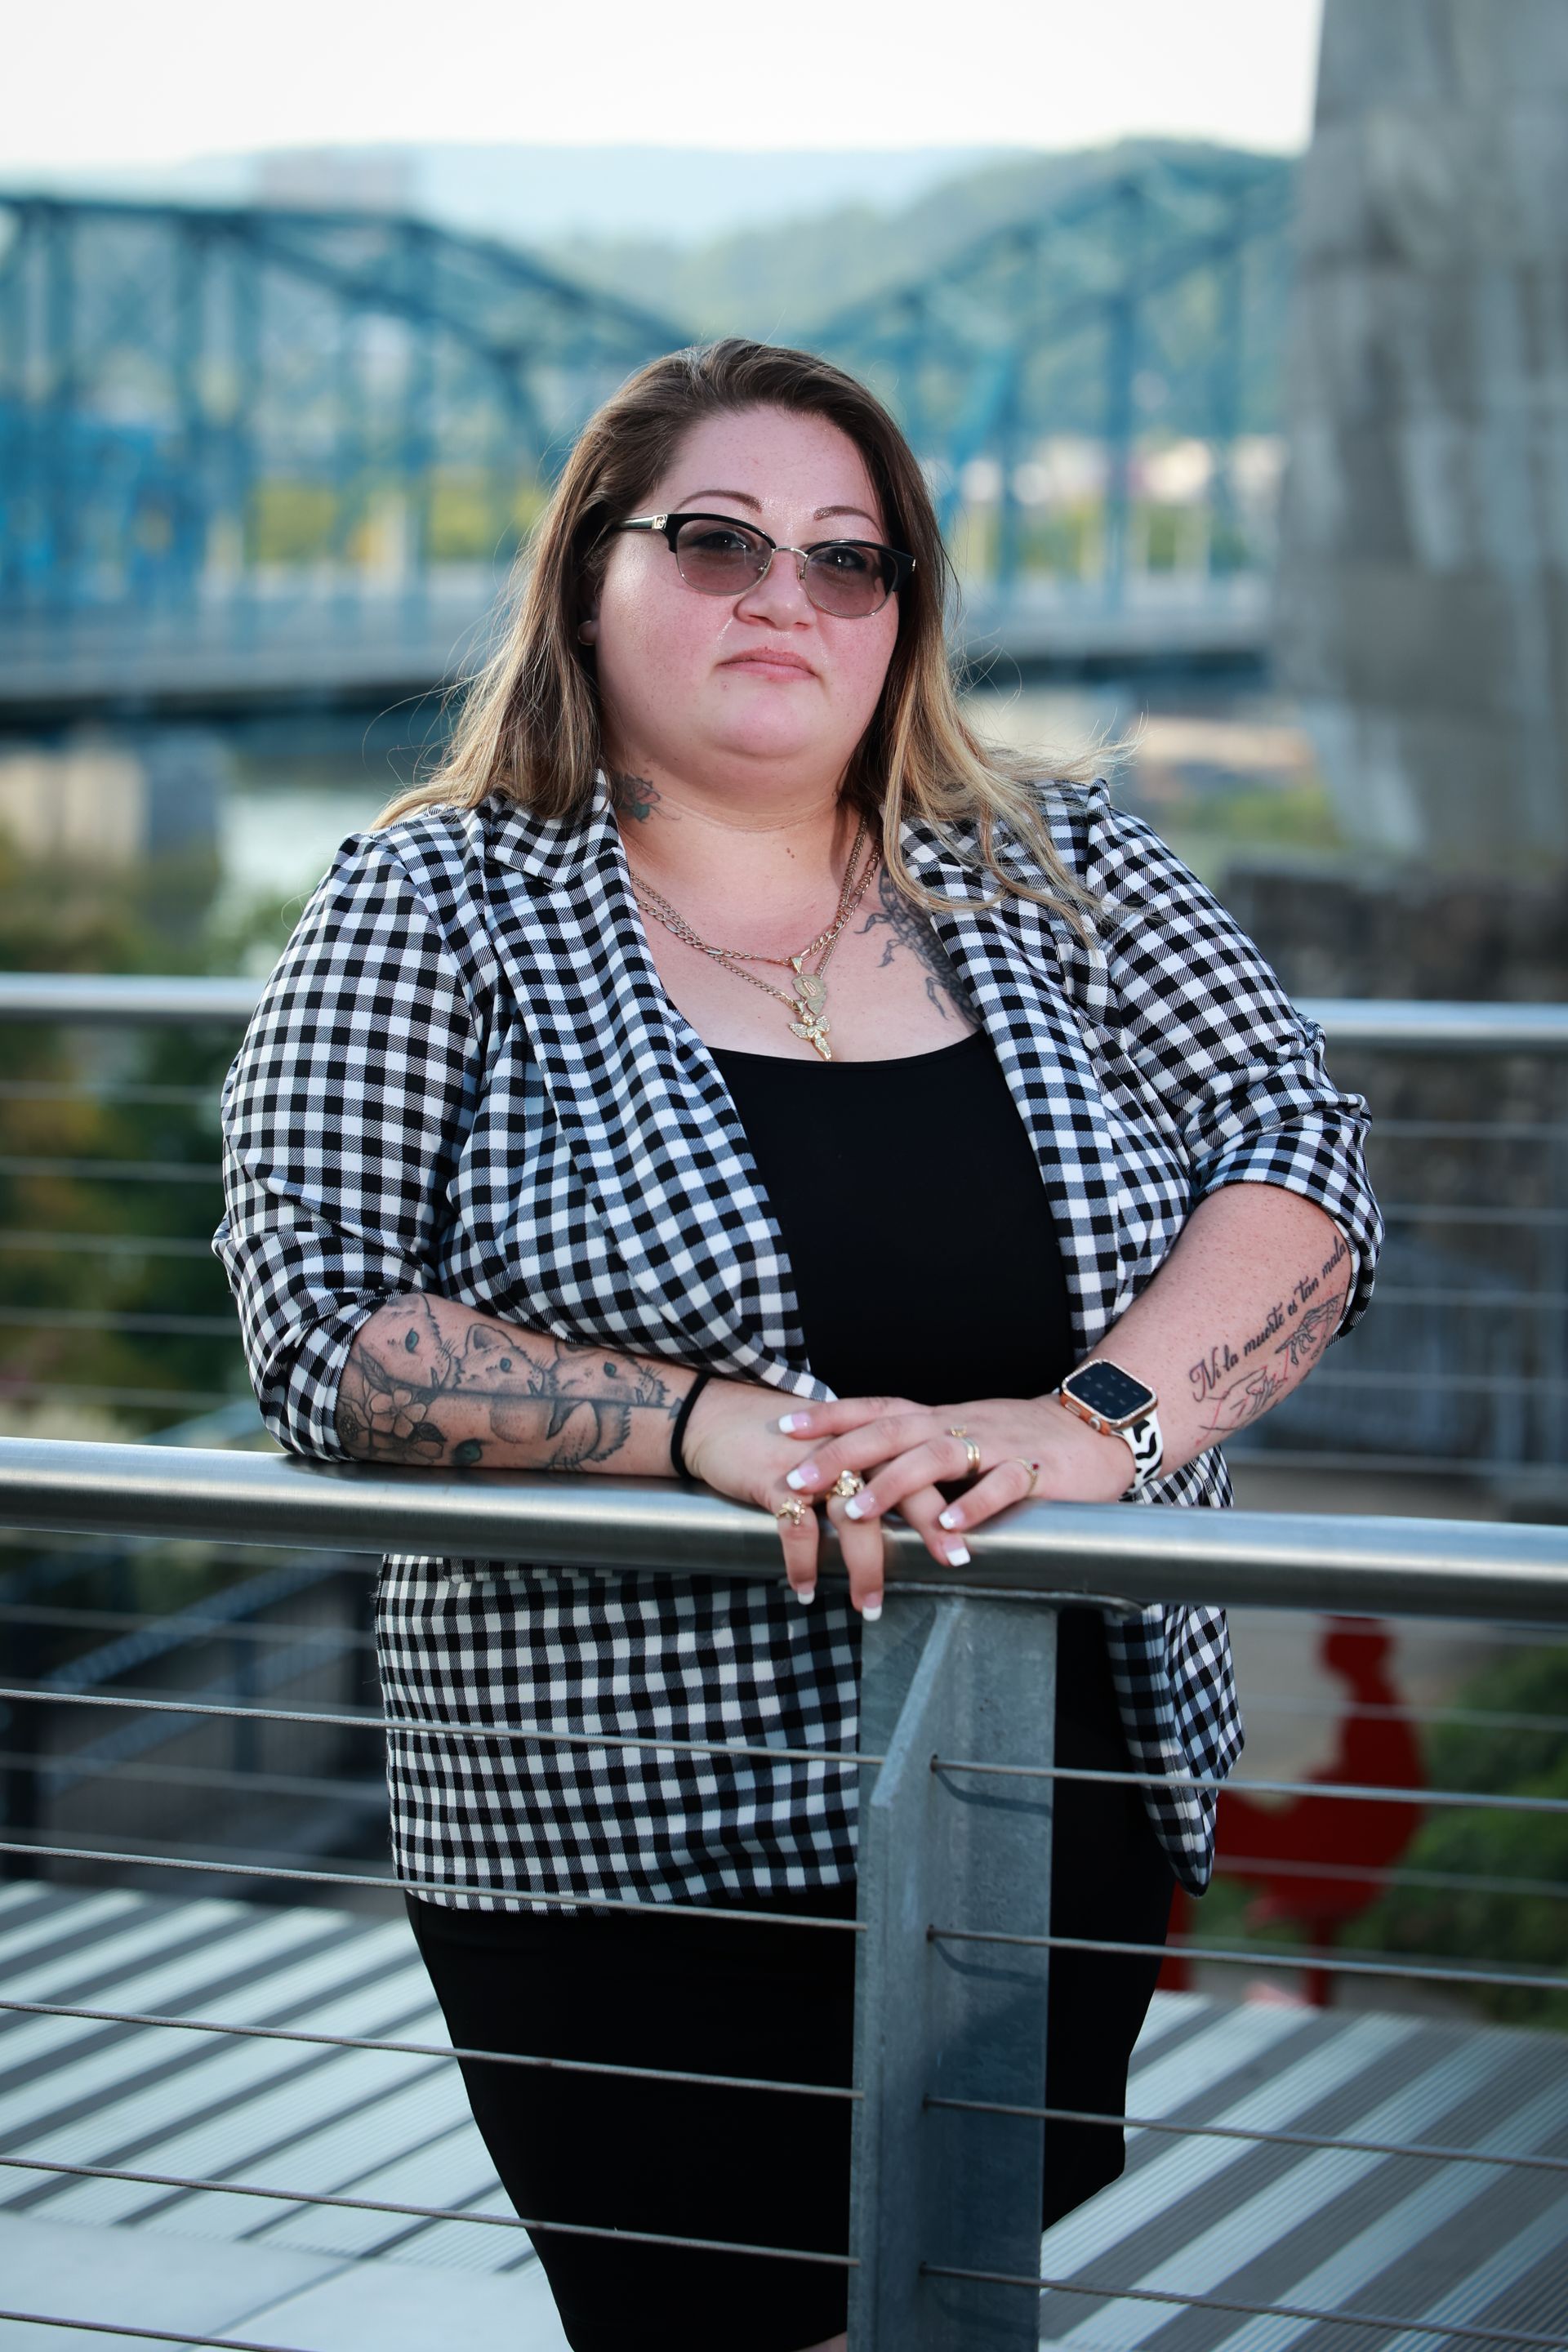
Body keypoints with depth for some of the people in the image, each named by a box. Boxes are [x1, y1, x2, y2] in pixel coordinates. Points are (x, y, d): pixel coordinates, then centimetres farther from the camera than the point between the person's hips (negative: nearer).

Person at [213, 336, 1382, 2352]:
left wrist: (1098, 1418, -19)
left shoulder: (1054, 866, 8)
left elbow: (1298, 1156, 0)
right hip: (637, 1867, -3)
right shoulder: (435, 906, 0)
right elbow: (318, 1321, -8)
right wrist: (712, 1425, -22)